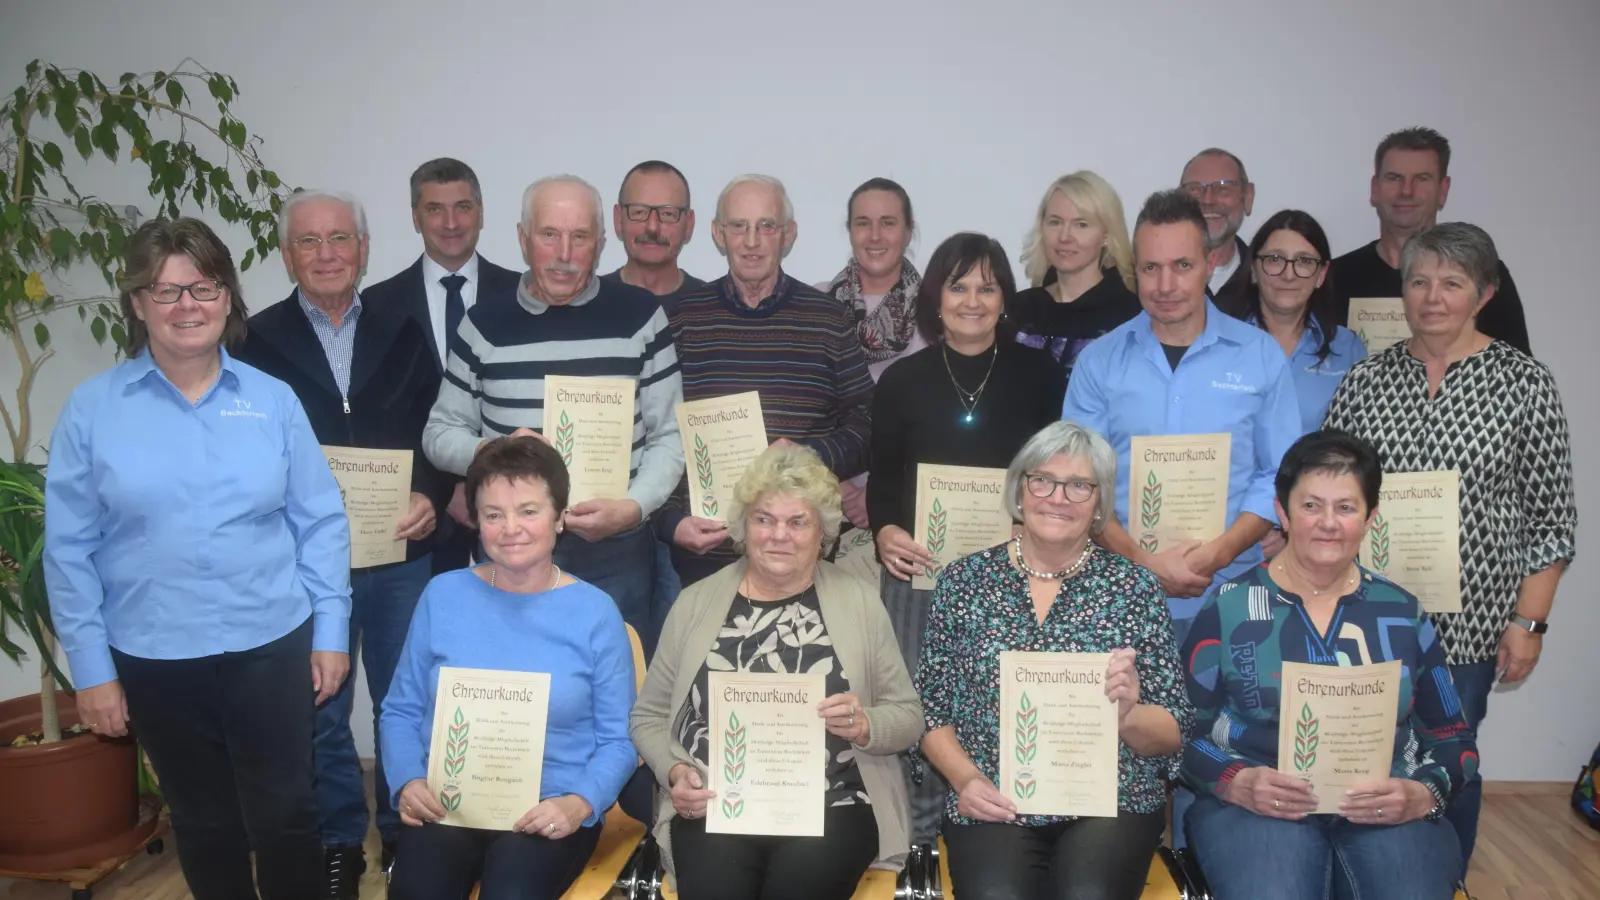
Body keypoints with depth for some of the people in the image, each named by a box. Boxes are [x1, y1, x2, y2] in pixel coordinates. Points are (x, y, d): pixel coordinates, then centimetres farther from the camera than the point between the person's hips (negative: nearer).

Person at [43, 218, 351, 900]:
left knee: (284, 816, 8)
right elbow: (69, 549, -1)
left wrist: (331, 631, -1)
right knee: (202, 820, 17)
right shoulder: (92, 409, -3)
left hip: (271, 645, 0)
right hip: (153, 657, 1)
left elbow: (320, 522, 2)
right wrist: (90, 667, -2)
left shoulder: (273, 400, -1)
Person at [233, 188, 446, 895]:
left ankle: (405, 831, 31)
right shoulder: (258, 340, 0)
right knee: (319, 709, 12)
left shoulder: (403, 332, 5)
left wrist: (432, 499, -13)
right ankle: (339, 841, 29)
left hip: (401, 552, 1)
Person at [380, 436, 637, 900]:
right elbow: (401, 711, 11)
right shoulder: (442, 596, 5)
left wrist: (580, 803, -17)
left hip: (550, 810, -2)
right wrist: (409, 781, -7)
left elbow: (618, 738, 0)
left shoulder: (595, 612, -1)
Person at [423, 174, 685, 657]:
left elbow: (669, 436, 1)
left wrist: (632, 508, -15)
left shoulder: (639, 315, 0)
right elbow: (440, 432, 9)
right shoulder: (485, 323, 3)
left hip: (615, 554, -1)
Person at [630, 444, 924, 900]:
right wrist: (676, 771, -3)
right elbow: (648, 715, 15)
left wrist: (865, 726, -12)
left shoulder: (859, 600, 6)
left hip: (830, 807, 0)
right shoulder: (695, 602, 9)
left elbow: (907, 716, 9)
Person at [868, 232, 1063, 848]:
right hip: (922, 568, 0)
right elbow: (882, 478, 7)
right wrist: (885, 531, -11)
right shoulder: (902, 380, 6)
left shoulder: (1039, 375, 6)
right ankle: (919, 835, 16)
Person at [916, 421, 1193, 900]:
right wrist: (966, 778, -9)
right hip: (994, 808, 0)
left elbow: (1172, 733, 4)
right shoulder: (964, 580, 5)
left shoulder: (1134, 586, 4)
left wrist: (1128, 715, -17)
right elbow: (931, 710, 8)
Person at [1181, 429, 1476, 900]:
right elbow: (1184, 730, 4)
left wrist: (1421, 796, -5)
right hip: (1257, 803, -2)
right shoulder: (1229, 607, 4)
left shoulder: (1404, 613, 12)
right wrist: (1239, 783, -15)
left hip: (1386, 808, 3)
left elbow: (1452, 738, 16)